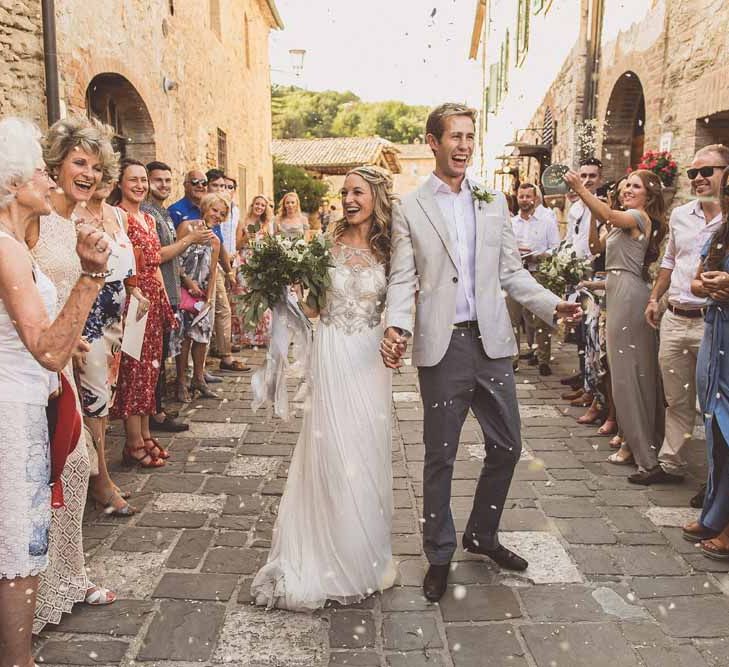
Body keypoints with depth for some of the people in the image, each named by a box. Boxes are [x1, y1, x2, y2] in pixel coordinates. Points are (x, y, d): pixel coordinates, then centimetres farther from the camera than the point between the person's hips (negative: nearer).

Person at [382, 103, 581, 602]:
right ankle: (440, 555, 24)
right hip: (442, 345, -3)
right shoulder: (410, 209, 1)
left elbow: (511, 271, 10)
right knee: (441, 455, 6)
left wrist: (552, 304, -4)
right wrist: (396, 326, -19)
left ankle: (482, 534, 35)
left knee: (507, 446, 11)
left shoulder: (493, 202, 10)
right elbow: (403, 279, -2)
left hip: (492, 341, 4)